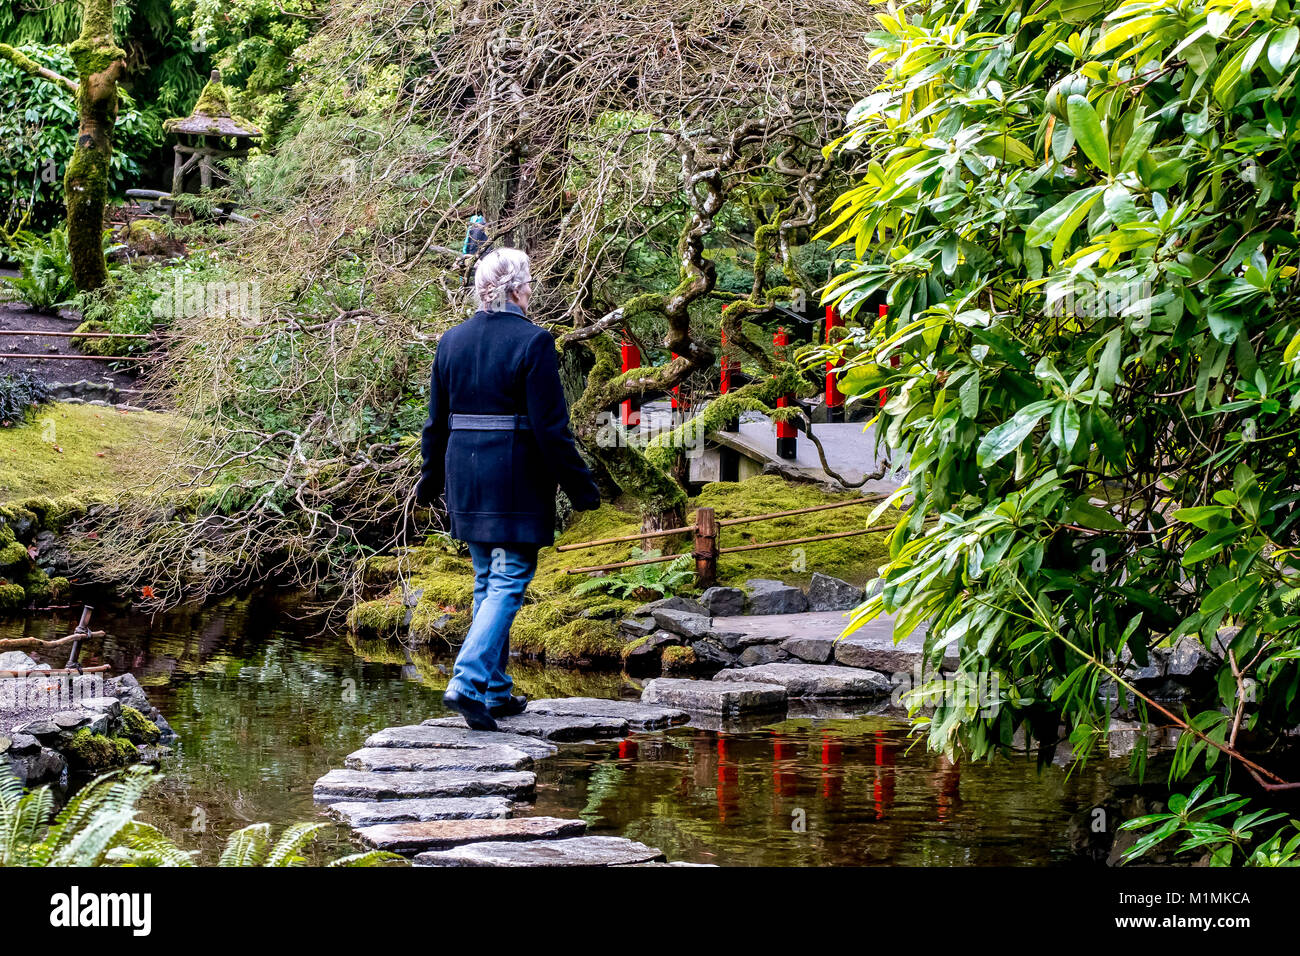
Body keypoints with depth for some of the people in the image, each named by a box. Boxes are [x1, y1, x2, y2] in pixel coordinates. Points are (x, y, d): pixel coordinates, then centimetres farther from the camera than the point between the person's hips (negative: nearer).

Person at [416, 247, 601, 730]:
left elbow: (436, 420, 12)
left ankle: (496, 691, 21)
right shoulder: (533, 341, -13)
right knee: (509, 583, -2)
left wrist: (431, 479, 23)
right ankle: (468, 682, -16)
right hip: (517, 481, -6)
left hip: (466, 477, 7)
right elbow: (550, 427, -14)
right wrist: (580, 487, -7)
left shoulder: (452, 340, 6)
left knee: (488, 582, 17)